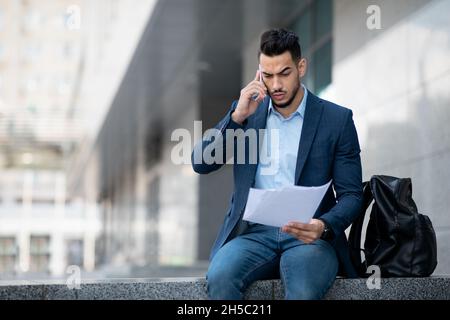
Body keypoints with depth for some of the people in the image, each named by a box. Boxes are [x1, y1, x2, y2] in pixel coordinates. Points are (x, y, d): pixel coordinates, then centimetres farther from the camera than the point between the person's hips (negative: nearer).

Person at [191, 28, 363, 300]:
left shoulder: (337, 119, 4)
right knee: (219, 277, -30)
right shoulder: (247, 111, 12)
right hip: (254, 232, 2)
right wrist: (238, 117, -8)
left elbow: (351, 195, 2)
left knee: (304, 291, -35)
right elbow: (201, 164, 4)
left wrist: (324, 227, -19)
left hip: (309, 235, -2)